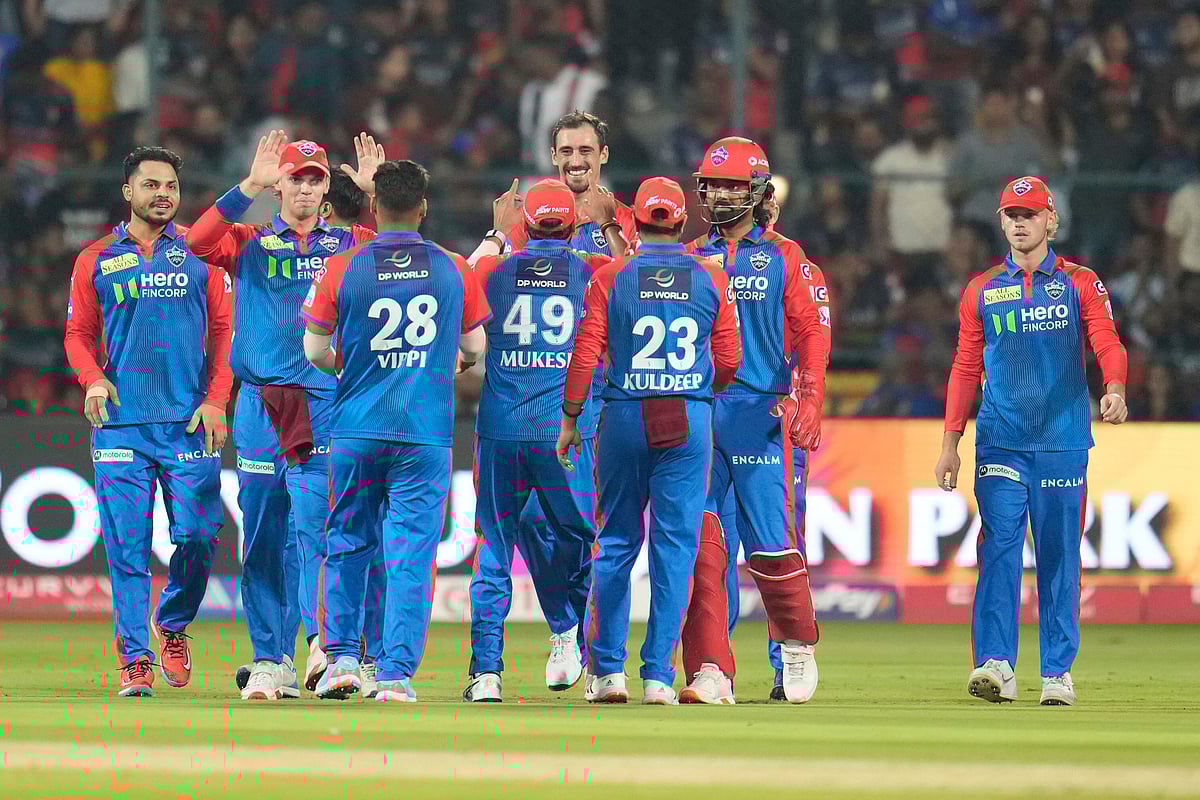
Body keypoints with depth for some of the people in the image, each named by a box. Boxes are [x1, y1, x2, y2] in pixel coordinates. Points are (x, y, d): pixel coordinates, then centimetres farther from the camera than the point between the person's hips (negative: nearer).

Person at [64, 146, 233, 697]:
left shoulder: (201, 253, 10)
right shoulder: (96, 260, 10)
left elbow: (224, 329, 8)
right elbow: (79, 335, 11)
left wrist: (216, 400, -3)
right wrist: (93, 379, -9)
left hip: (190, 423, 0)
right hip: (121, 421, 0)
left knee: (198, 536, -4)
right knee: (127, 544, -5)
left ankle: (173, 626, 21)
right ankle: (135, 657, 0)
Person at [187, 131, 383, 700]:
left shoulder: (348, 242, 12)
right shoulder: (250, 243, 11)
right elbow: (199, 241, -9)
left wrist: (371, 193, -14)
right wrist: (251, 186, -15)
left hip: (326, 402, -1)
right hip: (260, 402, 1)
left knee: (313, 522, -13)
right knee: (263, 536, 3)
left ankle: (324, 643, -21)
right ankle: (269, 663, 7)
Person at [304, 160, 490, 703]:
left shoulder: (343, 270, -4)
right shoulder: (454, 270, 0)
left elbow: (315, 351, 2)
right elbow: (474, 348, 9)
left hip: (356, 430, 0)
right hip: (426, 434, 0)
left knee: (348, 545, 15)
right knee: (411, 554, 2)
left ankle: (341, 657, 12)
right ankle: (396, 674, -3)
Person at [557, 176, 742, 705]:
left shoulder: (611, 277, -1)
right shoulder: (711, 279, 3)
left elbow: (585, 354, -3)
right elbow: (729, 362, 6)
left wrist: (570, 420, 6)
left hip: (625, 419, 0)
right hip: (691, 419, 0)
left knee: (616, 542, 11)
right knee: (675, 546, 3)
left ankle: (607, 669, 10)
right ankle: (659, 676, 0)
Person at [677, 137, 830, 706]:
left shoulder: (785, 259, 4)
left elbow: (812, 334, -2)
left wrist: (808, 404, -14)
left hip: (761, 414, -3)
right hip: (696, 415, 3)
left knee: (771, 541, -3)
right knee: (700, 543, -5)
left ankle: (797, 643, 22)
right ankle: (710, 672, -6)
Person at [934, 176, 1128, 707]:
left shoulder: (1080, 285, 6)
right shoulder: (981, 292, 11)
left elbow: (1108, 344, -7)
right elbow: (966, 368, 12)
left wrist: (1115, 390, -29)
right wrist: (950, 443, 5)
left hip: (1063, 443, -1)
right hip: (999, 444, 1)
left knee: (1059, 557, 2)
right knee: (999, 549, -10)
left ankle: (1058, 672, 8)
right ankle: (996, 664, -15)